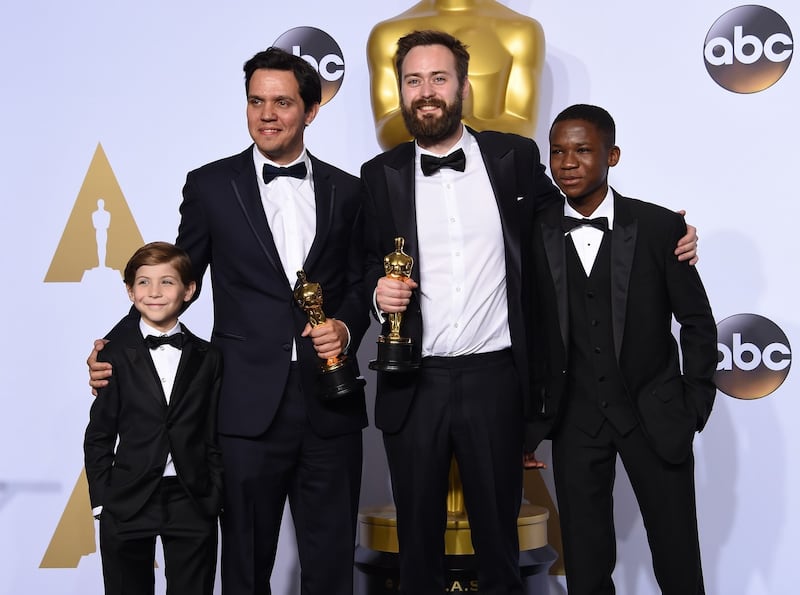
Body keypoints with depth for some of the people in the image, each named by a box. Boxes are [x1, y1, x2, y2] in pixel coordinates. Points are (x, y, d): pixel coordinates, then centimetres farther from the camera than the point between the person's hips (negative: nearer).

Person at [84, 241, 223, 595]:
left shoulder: (207, 358, 5)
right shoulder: (116, 354, -1)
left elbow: (214, 437, 5)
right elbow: (98, 436, 0)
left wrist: (214, 500, 0)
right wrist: (102, 501, -4)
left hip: (192, 502, 1)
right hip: (128, 501, -1)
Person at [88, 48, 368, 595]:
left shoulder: (346, 191, 8)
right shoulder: (210, 186, 3)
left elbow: (359, 284, 13)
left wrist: (346, 326, -7)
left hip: (331, 405, 2)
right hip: (248, 406, -2)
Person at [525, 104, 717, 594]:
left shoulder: (660, 228, -6)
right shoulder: (534, 234, -2)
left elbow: (698, 323, 1)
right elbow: (530, 332, 3)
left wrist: (695, 408, -2)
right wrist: (531, 421, 2)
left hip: (656, 416, -1)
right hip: (576, 420, 1)